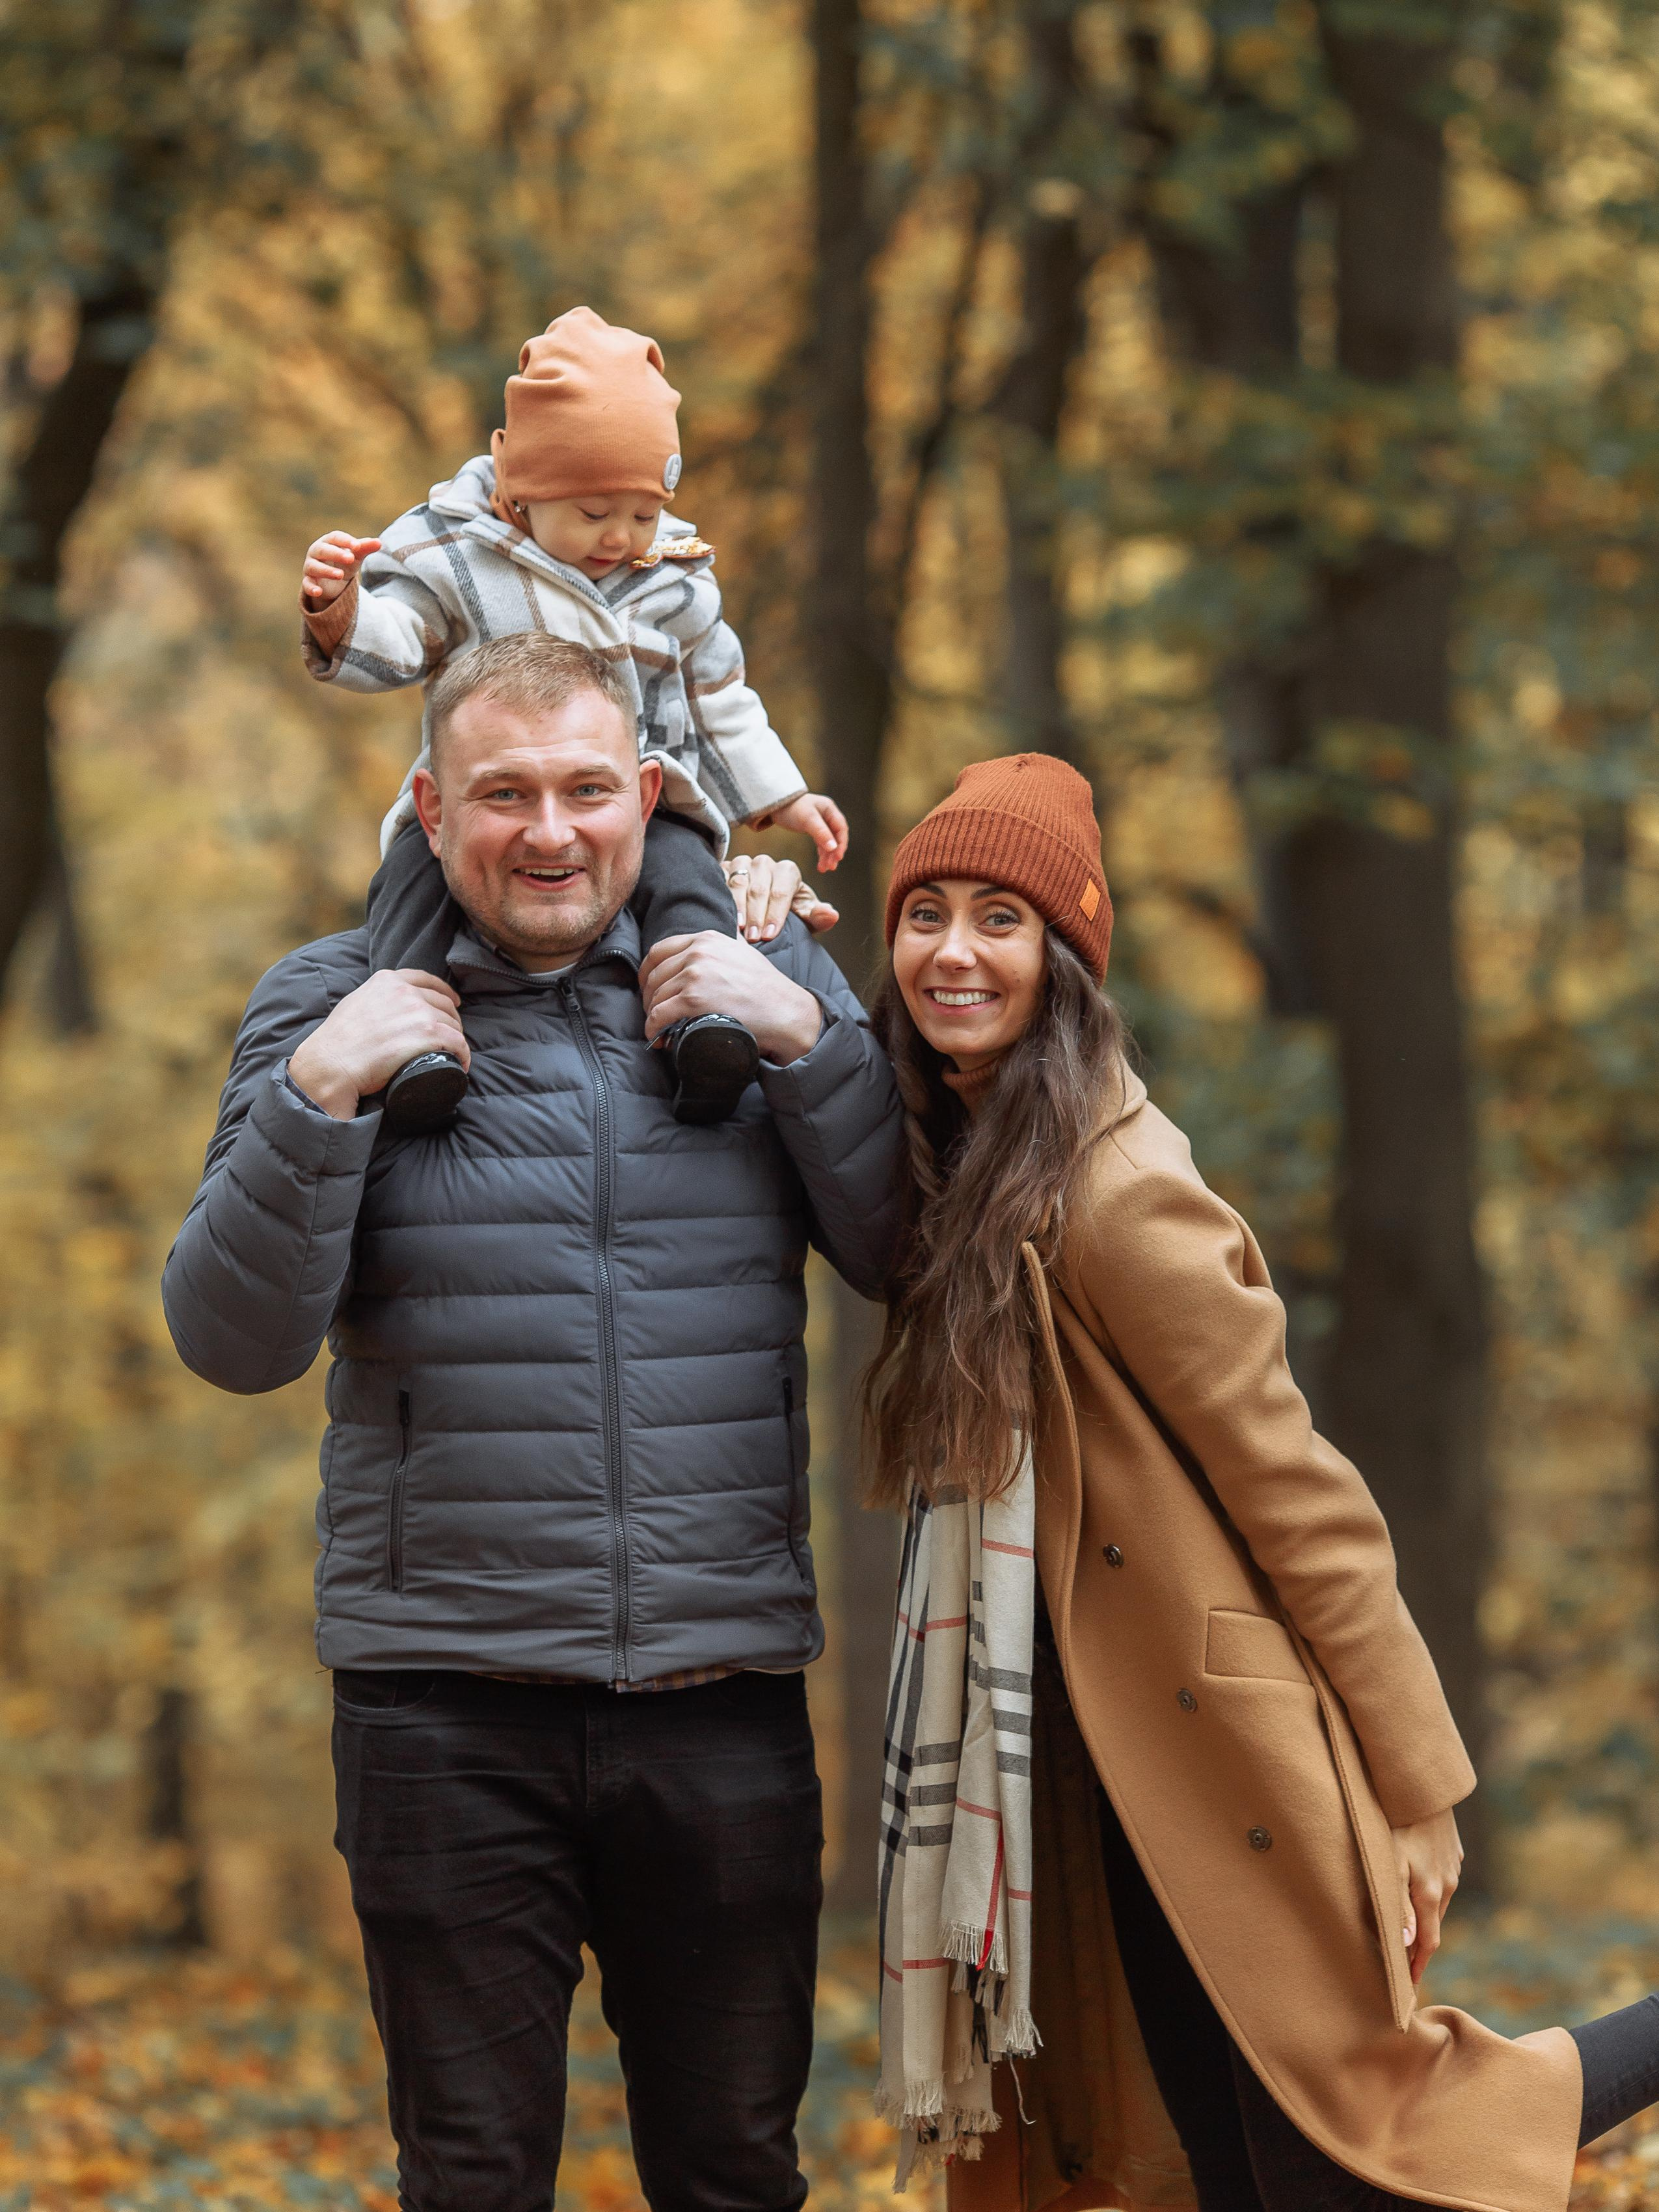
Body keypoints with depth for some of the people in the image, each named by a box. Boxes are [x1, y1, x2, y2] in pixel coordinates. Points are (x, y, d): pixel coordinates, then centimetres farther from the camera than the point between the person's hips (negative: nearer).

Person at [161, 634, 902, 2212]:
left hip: (725, 1695, 1)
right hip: (449, 1706, -1)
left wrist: (808, 1041, -8)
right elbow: (233, 1342, -3)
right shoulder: (332, 1004, 4)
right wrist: (321, 1097, -15)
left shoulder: (759, 983, 8)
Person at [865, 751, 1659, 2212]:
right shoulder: (965, 1165, 6)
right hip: (1116, 1786, 8)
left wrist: (1417, 1791, -13)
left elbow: (1302, 1499, -16)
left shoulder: (1119, 1199, -19)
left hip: (1236, 1764, -8)